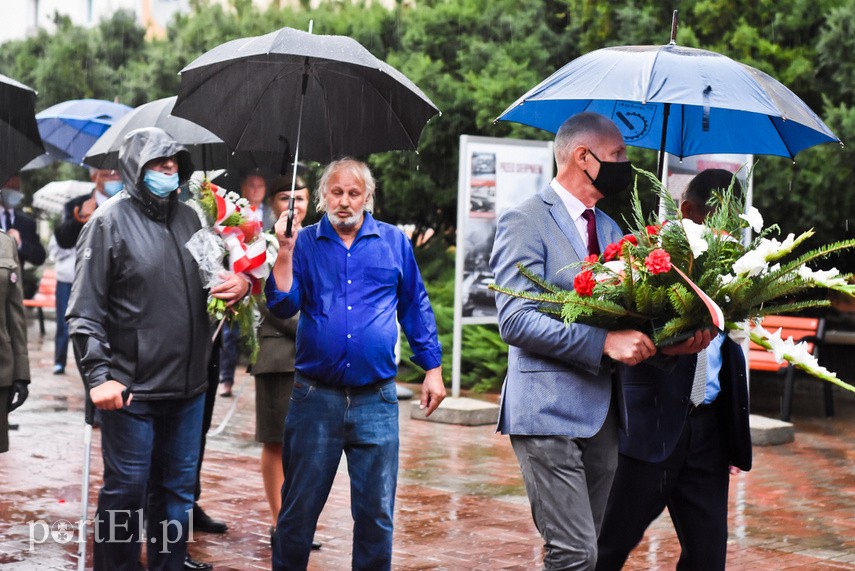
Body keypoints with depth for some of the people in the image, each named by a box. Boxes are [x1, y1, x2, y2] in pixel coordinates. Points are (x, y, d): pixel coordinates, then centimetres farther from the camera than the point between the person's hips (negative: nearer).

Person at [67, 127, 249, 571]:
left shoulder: (187, 217, 12)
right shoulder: (110, 221, -6)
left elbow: (214, 279, 23)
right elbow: (84, 311, -9)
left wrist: (241, 282, -1)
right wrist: (98, 375, -17)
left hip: (188, 387, 6)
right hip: (131, 389, -6)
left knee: (178, 488, 13)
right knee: (126, 491, 1)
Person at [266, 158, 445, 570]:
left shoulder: (394, 242, 6)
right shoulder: (305, 243, 5)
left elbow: (416, 308, 12)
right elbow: (282, 306, -4)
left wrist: (432, 370, 10)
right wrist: (285, 252, -14)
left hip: (376, 400, 1)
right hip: (315, 397, 0)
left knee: (376, 513, 7)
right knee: (299, 509, 6)